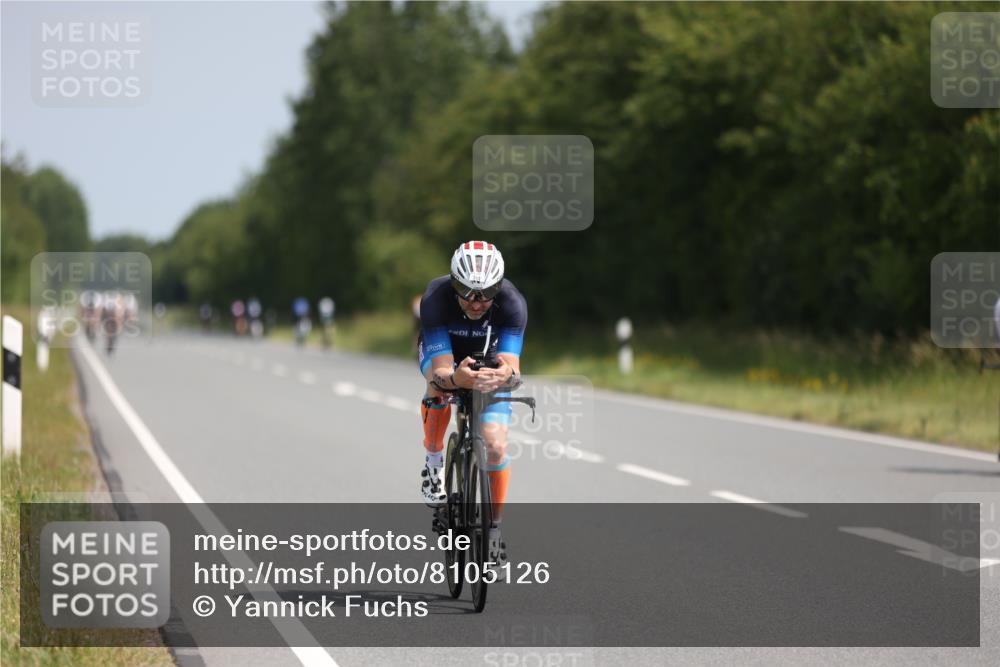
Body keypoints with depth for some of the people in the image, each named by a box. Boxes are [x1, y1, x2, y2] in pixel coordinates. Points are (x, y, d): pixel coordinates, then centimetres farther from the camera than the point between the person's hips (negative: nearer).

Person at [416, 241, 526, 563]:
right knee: (438, 386, -36)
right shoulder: (436, 298, -37)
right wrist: (457, 378, -66)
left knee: (495, 446, -14)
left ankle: (494, 526, 7)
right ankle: (433, 460, -10)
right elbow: (442, 371, -43)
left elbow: (512, 367, -43)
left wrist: (506, 374, -67)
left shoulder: (512, 303, -35)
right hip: (443, 351, 0)